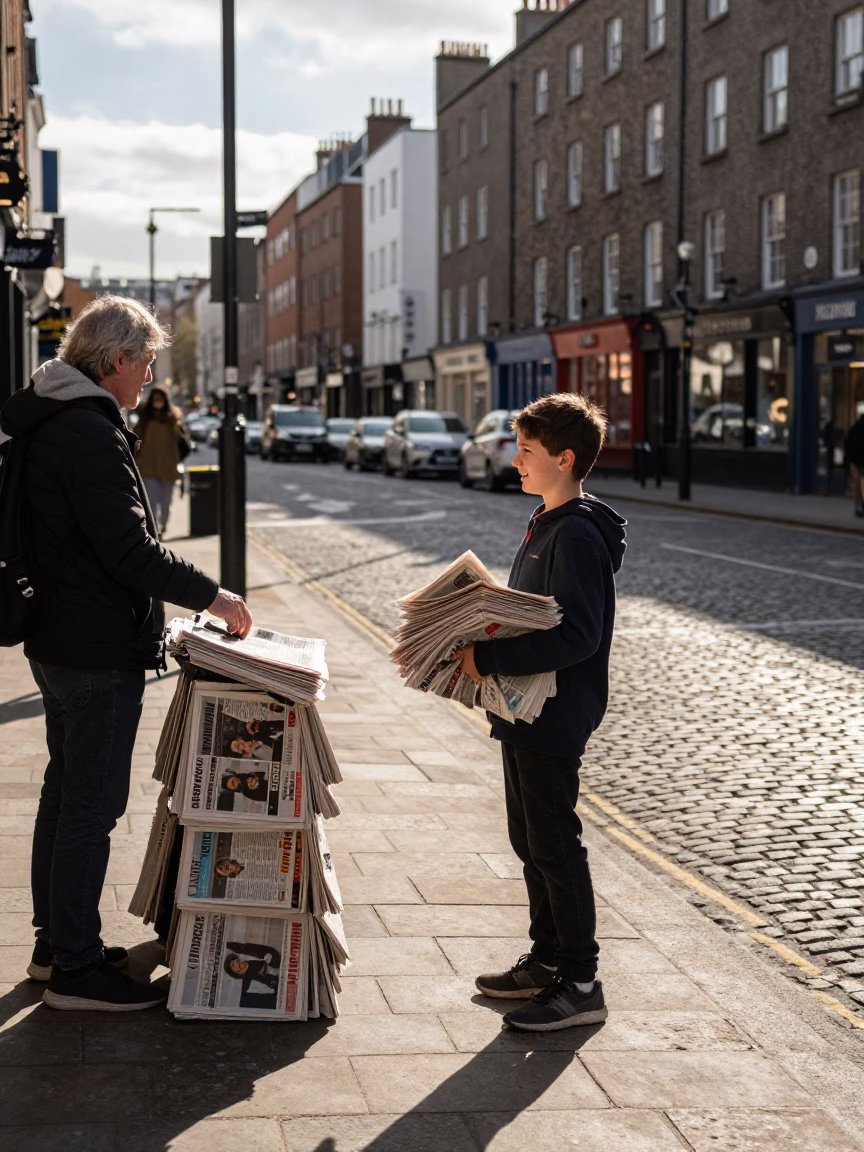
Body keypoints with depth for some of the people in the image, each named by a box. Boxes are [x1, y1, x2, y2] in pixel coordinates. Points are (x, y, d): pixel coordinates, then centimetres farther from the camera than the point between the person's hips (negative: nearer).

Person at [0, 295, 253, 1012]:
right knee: (93, 805, -3)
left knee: (66, 792, 18)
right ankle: (76, 968, 6)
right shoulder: (90, 432, -20)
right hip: (99, 651, -11)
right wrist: (210, 595, -14)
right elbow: (130, 549, -24)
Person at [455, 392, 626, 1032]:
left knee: (555, 846, -2)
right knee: (531, 841, 18)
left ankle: (580, 986, 7)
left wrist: (490, 658, -26)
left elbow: (575, 636, -27)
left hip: (554, 718, -10)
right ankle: (548, 960, 30)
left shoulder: (577, 535, -20)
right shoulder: (547, 525, 12)